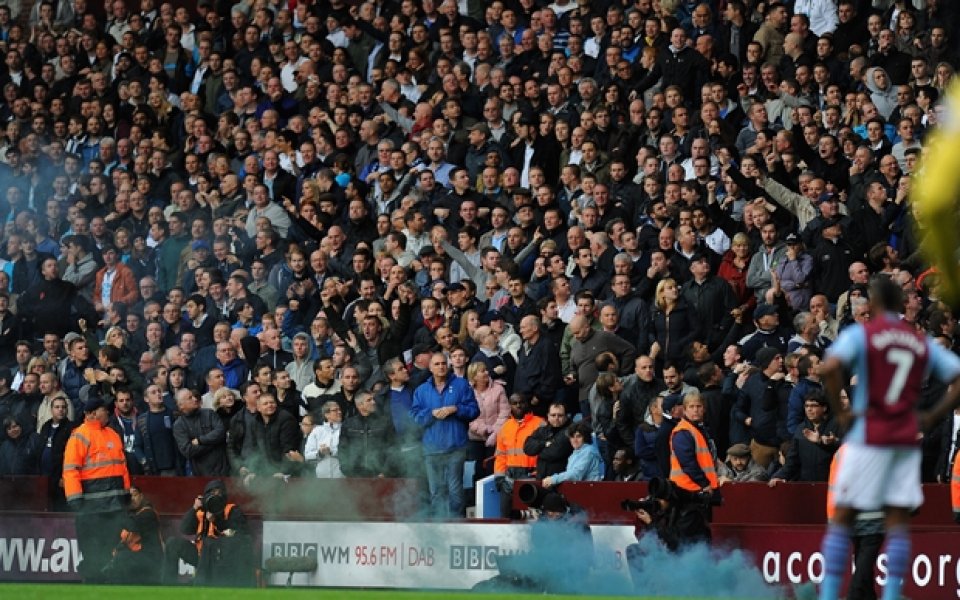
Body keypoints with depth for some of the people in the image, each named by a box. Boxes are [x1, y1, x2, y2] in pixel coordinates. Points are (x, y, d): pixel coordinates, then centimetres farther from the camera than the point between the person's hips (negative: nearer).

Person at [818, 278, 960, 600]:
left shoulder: (860, 333, -4)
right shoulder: (923, 343, 10)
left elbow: (830, 367, -23)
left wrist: (839, 410, -12)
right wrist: (930, 418, 6)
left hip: (869, 438, -3)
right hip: (907, 440, 3)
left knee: (841, 520, 4)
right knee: (898, 522, 5)